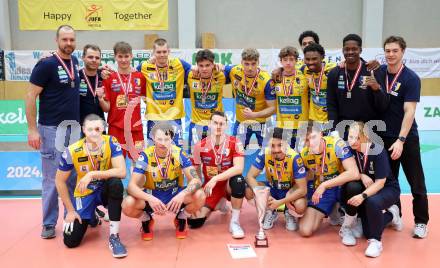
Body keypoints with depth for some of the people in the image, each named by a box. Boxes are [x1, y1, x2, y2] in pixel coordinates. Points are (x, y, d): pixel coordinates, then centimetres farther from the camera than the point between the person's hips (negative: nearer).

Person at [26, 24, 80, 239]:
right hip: (51, 129, -5)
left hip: (74, 128, 6)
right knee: (52, 178, 1)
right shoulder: (46, 65, -10)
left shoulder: (75, 62, 8)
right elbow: (30, 97, -10)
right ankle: (49, 224, 14)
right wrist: (32, 129, -14)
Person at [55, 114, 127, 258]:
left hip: (105, 190, -1)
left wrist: (92, 174, -35)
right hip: (84, 194, 1)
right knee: (71, 241, -7)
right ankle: (91, 217, 29)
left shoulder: (111, 143, -21)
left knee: (116, 183, -36)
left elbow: (121, 172, -30)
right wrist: (70, 210, -6)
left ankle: (114, 236, -21)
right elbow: (59, 181, -8)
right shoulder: (73, 151, -20)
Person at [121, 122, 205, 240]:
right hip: (152, 196, 0)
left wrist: (182, 194, -41)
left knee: (200, 196, -28)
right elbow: (132, 186, -24)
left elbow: (196, 180, -21)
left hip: (175, 194, 1)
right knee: (128, 205, -30)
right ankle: (146, 221, 6)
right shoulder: (146, 156, -18)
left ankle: (181, 220, 4)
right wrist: (150, 198, -43)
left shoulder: (179, 153, -16)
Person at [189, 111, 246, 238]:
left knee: (238, 180, -38)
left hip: (228, 184, -2)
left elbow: (239, 168, -28)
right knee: (195, 222, -11)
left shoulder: (234, 143, -15)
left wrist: (216, 179, -35)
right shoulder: (200, 146, -8)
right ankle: (219, 203, 22)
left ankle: (234, 222, -20)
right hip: (209, 187, 3)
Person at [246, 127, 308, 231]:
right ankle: (270, 212, 6)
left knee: (300, 206, -35)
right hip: (271, 189, 3)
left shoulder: (294, 158, -29)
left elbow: (302, 189, -26)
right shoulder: (264, 153, -23)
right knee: (249, 192, -25)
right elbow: (250, 176, -19)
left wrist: (279, 202, -32)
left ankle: (289, 214, 6)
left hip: (290, 191, -2)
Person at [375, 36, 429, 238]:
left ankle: (421, 222, 16)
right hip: (383, 137, 4)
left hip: (406, 138, -4)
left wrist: (401, 140, -25)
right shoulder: (378, 72, 2)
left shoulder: (411, 78, -11)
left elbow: (409, 112, -17)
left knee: (416, 182, 3)